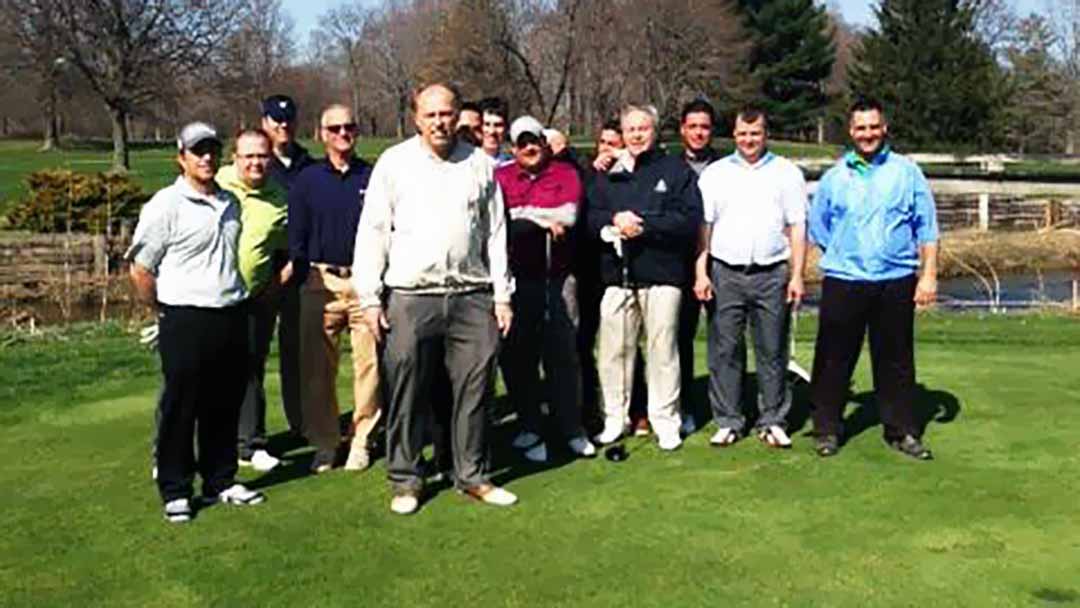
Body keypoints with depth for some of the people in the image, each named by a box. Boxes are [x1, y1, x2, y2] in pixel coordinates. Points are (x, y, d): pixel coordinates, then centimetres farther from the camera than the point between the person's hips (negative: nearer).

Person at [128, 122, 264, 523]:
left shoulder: (229, 204, 13)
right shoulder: (166, 205, -7)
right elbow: (140, 269, -7)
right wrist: (165, 311, -1)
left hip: (232, 318, 6)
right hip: (186, 322, -6)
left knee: (225, 406, 13)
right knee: (180, 409, 3)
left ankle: (220, 482, 26)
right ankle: (175, 491, 14)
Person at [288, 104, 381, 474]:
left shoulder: (372, 178, 8)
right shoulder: (307, 181, 9)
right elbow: (297, 237, 10)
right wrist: (298, 275, 3)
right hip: (320, 283, 1)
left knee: (369, 363, -1)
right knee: (316, 367, 3)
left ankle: (362, 441, 12)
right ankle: (324, 443, 15)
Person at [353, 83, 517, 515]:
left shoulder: (480, 164, 9)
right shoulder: (394, 162, 3)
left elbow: (496, 233, 12)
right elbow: (372, 232, 3)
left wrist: (502, 295, 8)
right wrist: (370, 297, -3)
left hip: (473, 296, 2)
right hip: (410, 297, -2)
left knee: (475, 388, 5)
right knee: (407, 393, 3)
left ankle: (472, 475, 19)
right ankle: (405, 479, 17)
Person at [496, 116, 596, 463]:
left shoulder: (566, 174, 8)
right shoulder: (500, 178, 6)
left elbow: (569, 215, -8)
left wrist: (523, 213, -4)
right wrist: (545, 221, -6)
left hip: (558, 276, 0)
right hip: (518, 277, 0)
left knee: (563, 353, 5)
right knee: (519, 356, 4)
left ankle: (571, 429, 15)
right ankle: (530, 430, 17)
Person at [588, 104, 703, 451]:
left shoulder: (676, 171, 4)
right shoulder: (608, 173, 15)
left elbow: (690, 220, -7)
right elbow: (590, 217, 9)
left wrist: (644, 225, -14)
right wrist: (613, 221, -12)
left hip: (662, 275, -3)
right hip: (617, 274, 3)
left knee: (662, 349, 2)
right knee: (614, 350, 6)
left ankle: (665, 421, 13)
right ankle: (614, 418, 18)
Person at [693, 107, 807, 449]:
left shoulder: (787, 173, 9)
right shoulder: (715, 173, 10)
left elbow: (797, 228, 6)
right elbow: (703, 226, 7)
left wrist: (797, 276, -1)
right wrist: (701, 273, -1)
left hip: (772, 274, 0)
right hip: (725, 273, 1)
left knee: (772, 351, 3)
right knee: (725, 350, 2)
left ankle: (772, 421, 12)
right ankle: (727, 421, 11)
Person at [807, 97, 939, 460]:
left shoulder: (906, 172, 6)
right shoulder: (833, 178, 9)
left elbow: (927, 228, 5)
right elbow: (818, 230, 17)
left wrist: (929, 275, -2)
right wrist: (838, 260, 10)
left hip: (895, 282, 0)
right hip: (843, 282, 0)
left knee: (896, 360, 7)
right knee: (833, 359, 3)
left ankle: (902, 431, 18)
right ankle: (827, 429, 14)